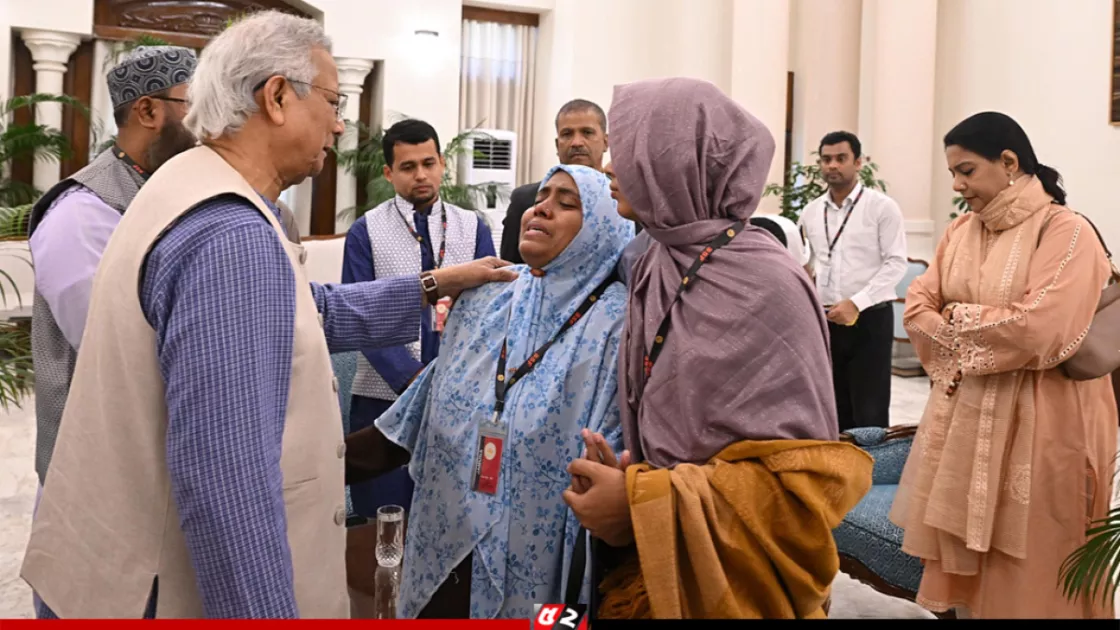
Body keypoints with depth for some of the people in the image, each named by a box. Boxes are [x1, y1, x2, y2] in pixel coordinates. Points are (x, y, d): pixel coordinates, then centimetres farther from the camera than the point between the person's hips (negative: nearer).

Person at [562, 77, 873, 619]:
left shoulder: (764, 286, -20)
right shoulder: (657, 273, 1)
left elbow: (802, 480, -22)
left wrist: (640, 504, -23)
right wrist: (619, 477, -8)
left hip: (729, 591, -6)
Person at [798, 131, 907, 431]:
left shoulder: (882, 207, -5)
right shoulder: (811, 212, 9)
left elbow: (896, 264, -10)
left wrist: (856, 303, -18)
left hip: (870, 319, -4)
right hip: (824, 321, 5)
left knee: (870, 414, 0)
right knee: (835, 410, 12)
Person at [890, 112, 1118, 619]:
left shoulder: (1067, 232, -13)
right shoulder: (961, 230, 7)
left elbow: (1037, 329, -23)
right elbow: (918, 309, 4)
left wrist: (956, 317, -9)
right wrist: (970, 348, -12)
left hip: (1036, 422, -6)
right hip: (965, 414, 6)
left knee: (1026, 568, 5)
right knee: (963, 552, 13)